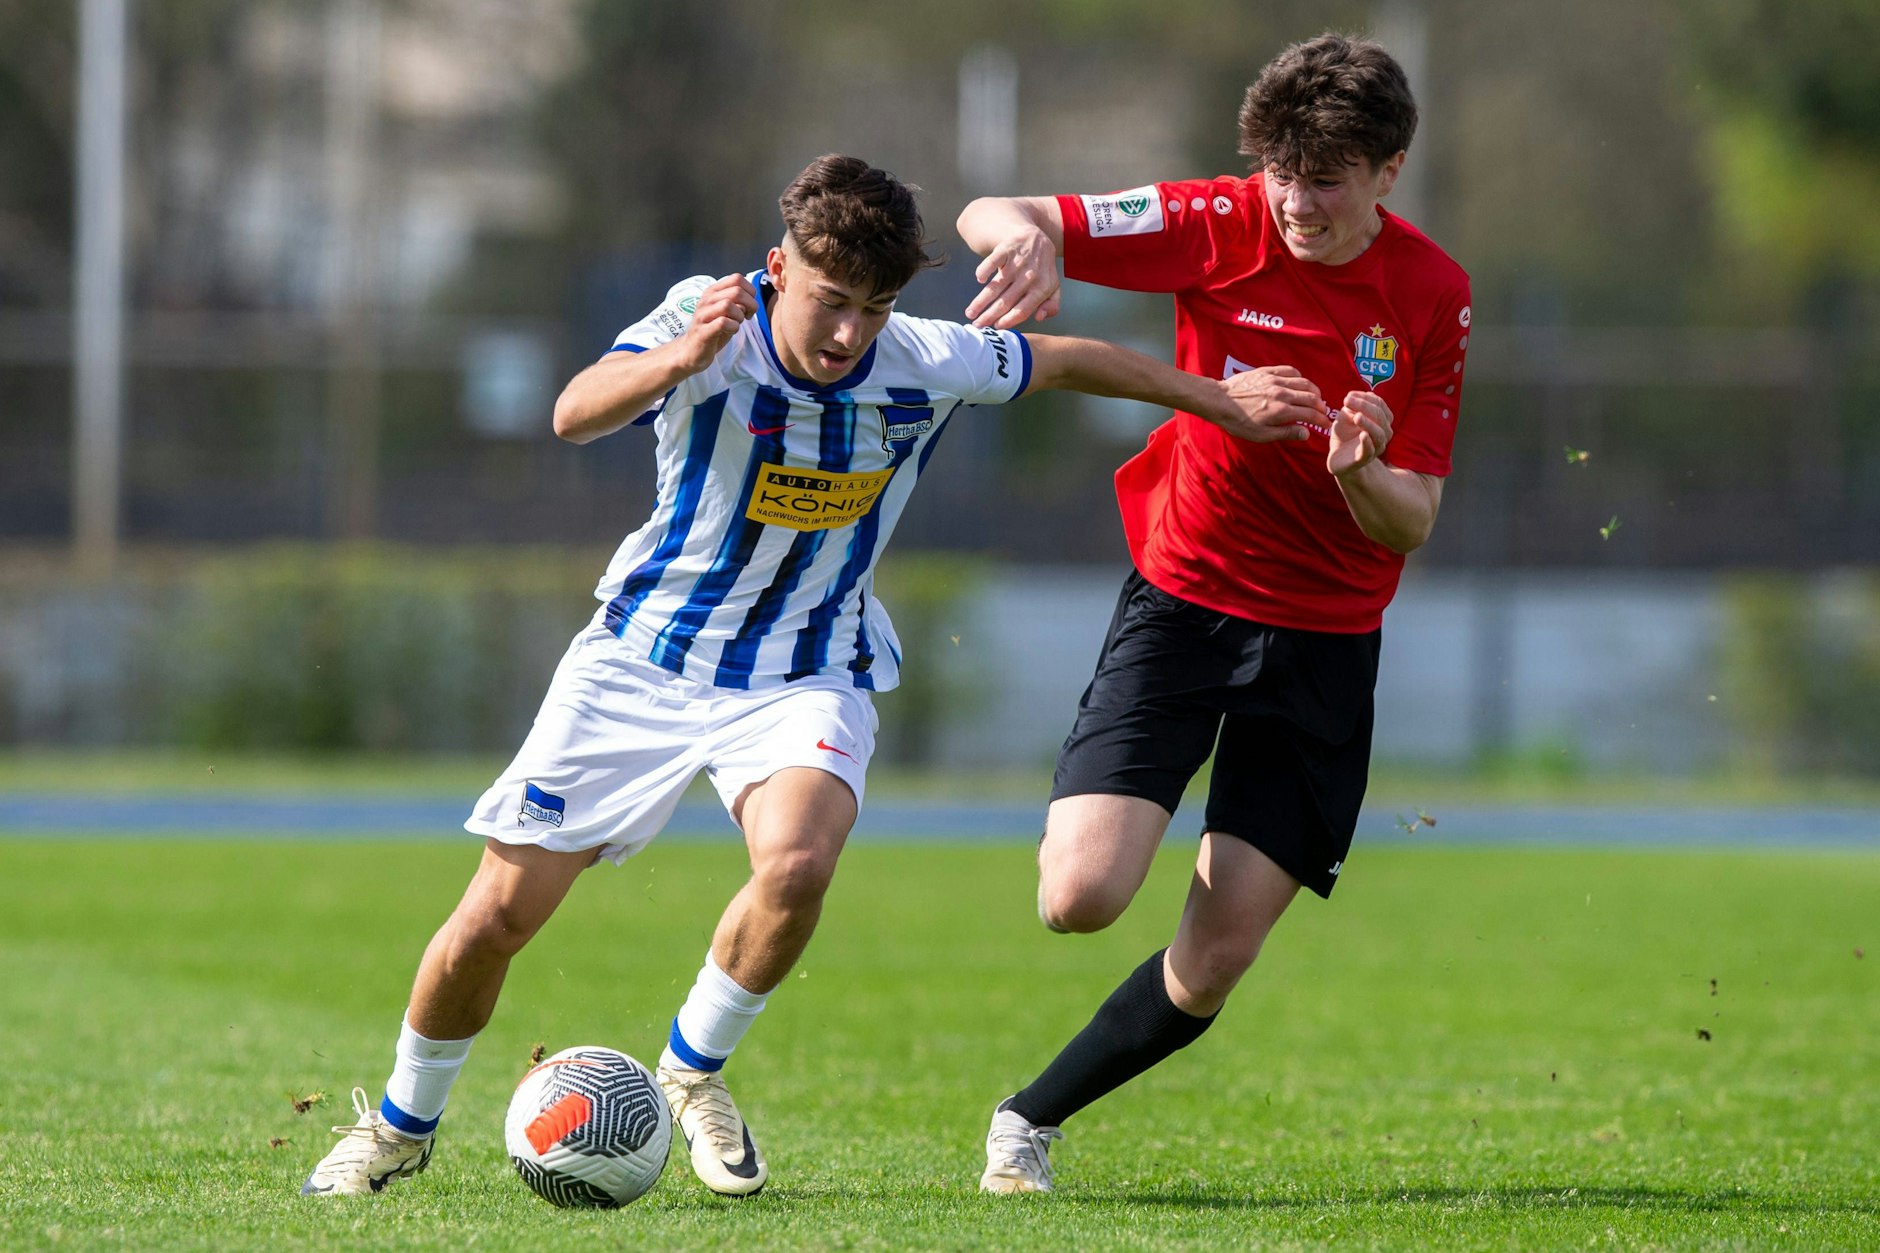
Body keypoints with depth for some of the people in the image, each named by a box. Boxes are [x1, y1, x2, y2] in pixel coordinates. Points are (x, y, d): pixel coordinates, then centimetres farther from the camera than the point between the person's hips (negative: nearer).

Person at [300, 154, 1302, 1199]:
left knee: (798, 865, -30)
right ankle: (403, 1124, 24)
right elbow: (575, 415, -39)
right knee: (501, 910, -3)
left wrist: (1224, 402, 13)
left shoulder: (925, 367, -14)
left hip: (807, 676, 1)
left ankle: (695, 1067, -2)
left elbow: (1063, 361, 5)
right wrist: (681, 358, -58)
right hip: (643, 656, -1)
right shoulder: (709, 322, -21)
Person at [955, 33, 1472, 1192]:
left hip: (1325, 637, 1)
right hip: (1184, 596, -1)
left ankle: (1034, 1117, 20)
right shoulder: (1220, 226, -11)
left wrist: (1363, 473, -30)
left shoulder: (1432, 297, -7)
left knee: (1213, 965, -4)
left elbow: (1412, 525, -6)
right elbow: (992, 217, -12)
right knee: (1080, 898, -19)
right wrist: (1027, 238, -37)